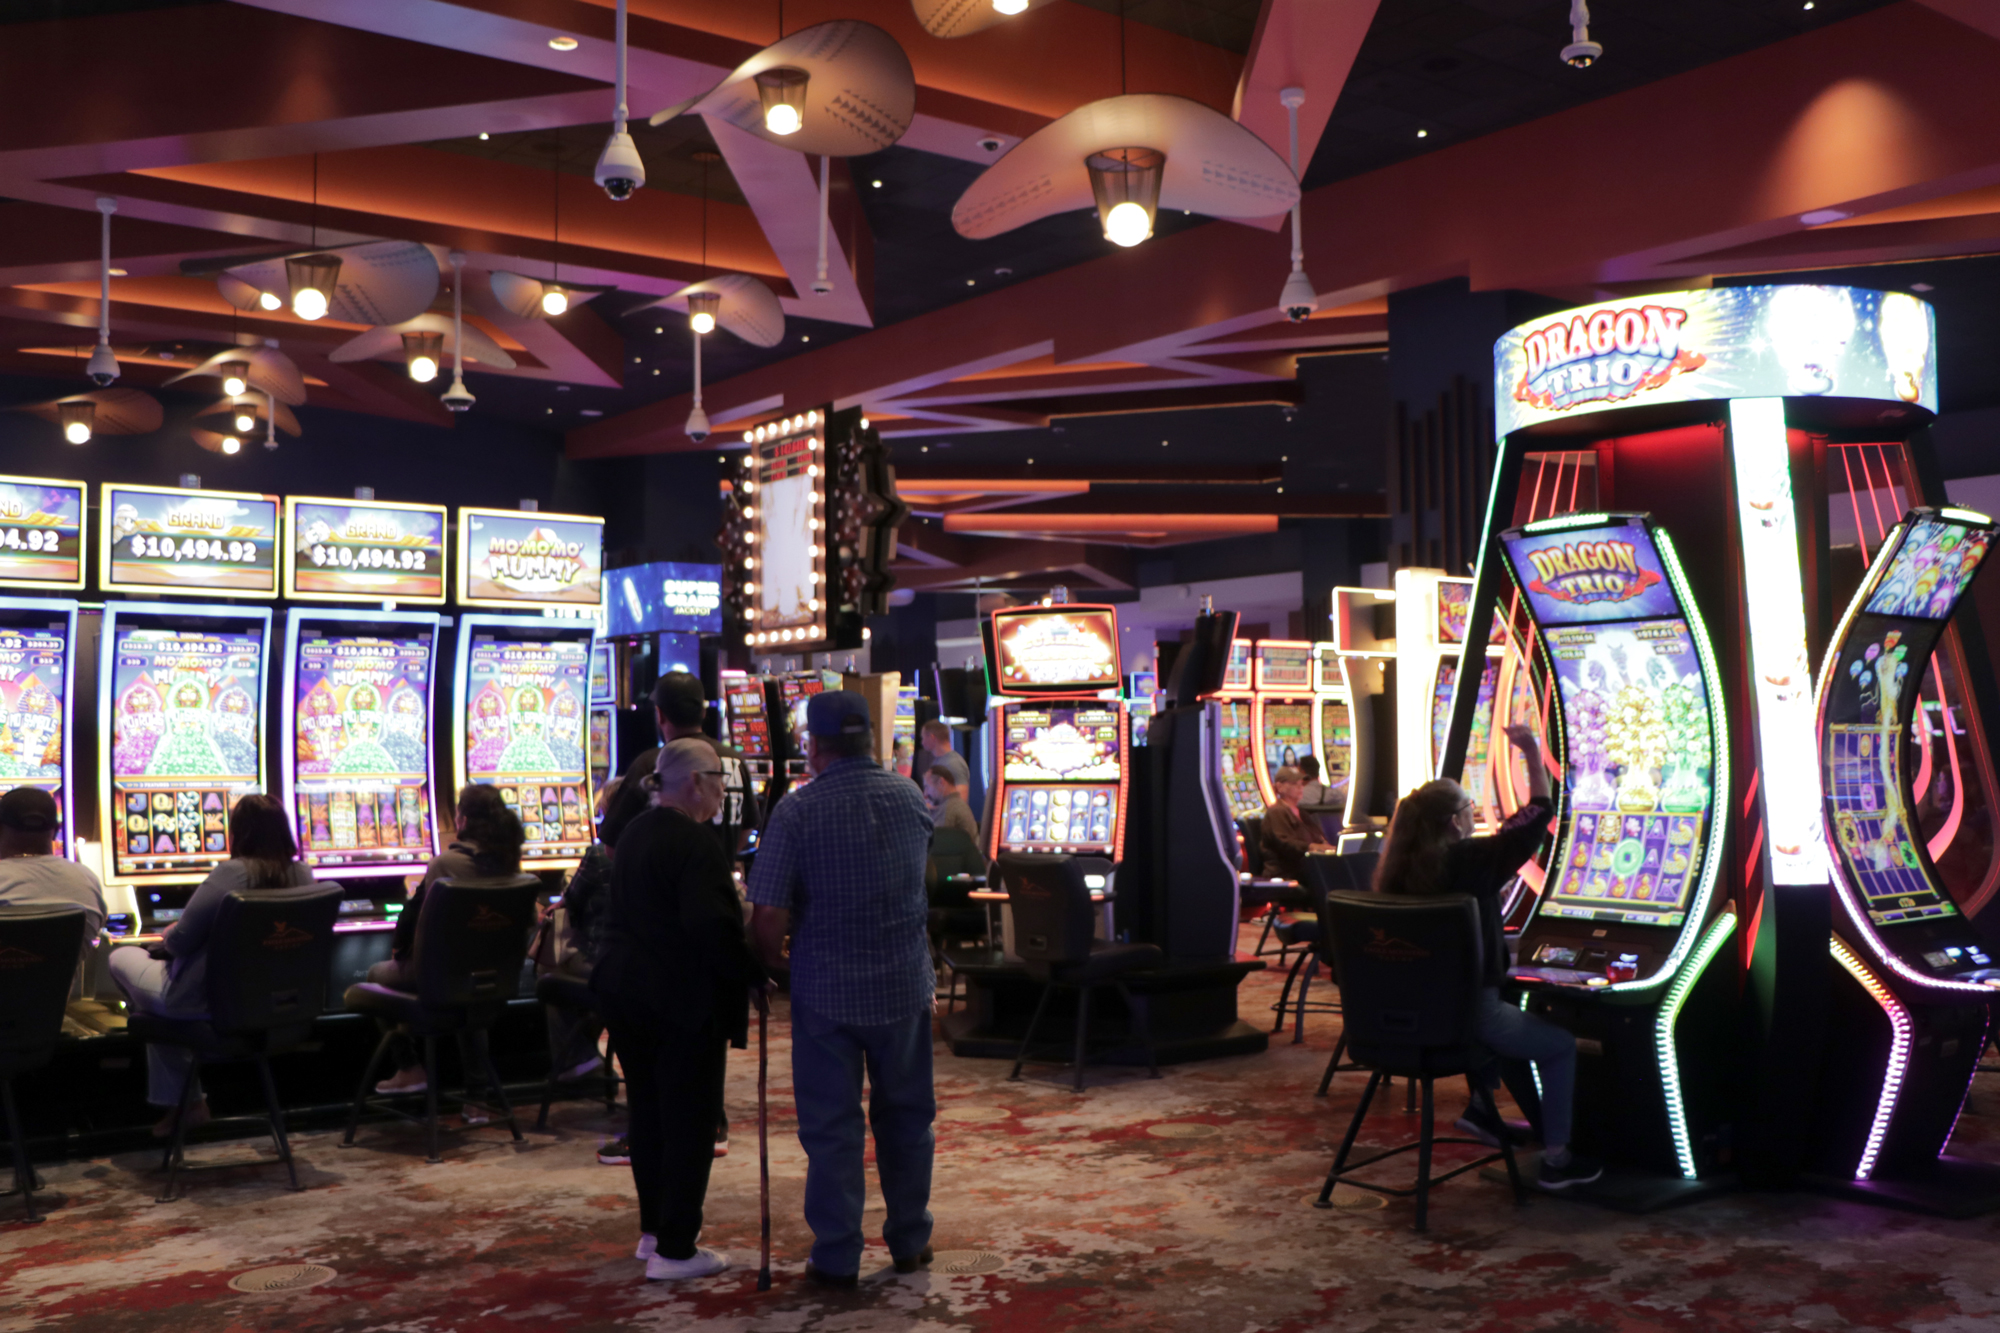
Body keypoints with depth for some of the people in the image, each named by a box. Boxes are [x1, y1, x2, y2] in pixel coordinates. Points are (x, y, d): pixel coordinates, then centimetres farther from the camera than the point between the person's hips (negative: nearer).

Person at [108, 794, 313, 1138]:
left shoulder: (231, 874, -23)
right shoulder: (303, 875, -5)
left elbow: (179, 942, -20)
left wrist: (169, 936, 3)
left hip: (206, 1006, -6)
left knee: (122, 958, 21)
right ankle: (173, 1105, 33)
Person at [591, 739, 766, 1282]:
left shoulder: (634, 834, 11)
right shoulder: (694, 843, -18)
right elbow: (712, 927, -27)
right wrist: (753, 976, -16)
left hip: (627, 993, 9)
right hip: (685, 1003, -9)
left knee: (648, 1113, 18)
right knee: (688, 1123, 0)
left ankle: (652, 1231, 30)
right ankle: (674, 1251, 5)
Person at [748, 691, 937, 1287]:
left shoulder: (797, 811, -13)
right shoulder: (909, 798, -1)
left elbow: (768, 915, -16)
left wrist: (775, 963, 3)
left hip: (827, 991, -3)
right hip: (904, 986, 3)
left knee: (831, 1126, 8)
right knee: (906, 1115, 17)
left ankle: (837, 1257, 15)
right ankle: (909, 1242, 28)